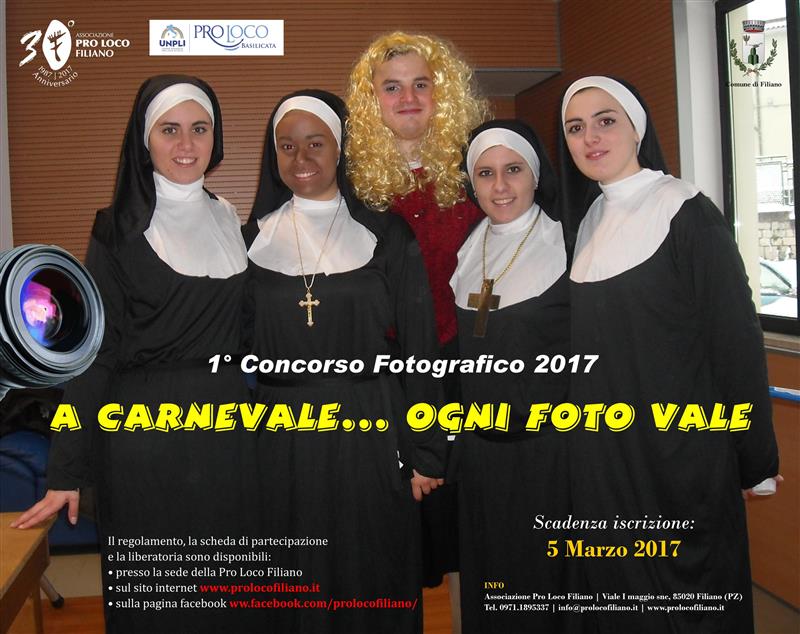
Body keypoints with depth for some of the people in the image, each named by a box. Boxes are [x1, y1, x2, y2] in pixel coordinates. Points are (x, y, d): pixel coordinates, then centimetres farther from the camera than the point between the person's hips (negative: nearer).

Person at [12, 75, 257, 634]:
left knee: (227, 586, 14)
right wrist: (68, 471, -10)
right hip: (146, 432, -4)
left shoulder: (228, 219, 6)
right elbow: (95, 350, -8)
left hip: (226, 426, 4)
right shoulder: (120, 230, -7)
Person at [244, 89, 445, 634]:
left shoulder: (385, 235, -2)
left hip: (369, 432, -2)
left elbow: (419, 348, -2)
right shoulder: (256, 238, 5)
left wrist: (426, 453, -3)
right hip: (281, 441, 2)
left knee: (372, 584, 9)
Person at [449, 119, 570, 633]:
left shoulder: (566, 248, -10)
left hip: (546, 451, -5)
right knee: (484, 577, 16)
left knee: (543, 578, 8)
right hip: (479, 449, 6)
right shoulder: (469, 253, 7)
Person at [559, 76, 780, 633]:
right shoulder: (588, 222, 8)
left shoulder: (686, 213, -11)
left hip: (680, 448, -6)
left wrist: (754, 456, -12)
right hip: (603, 455, 6)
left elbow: (736, 335, -12)